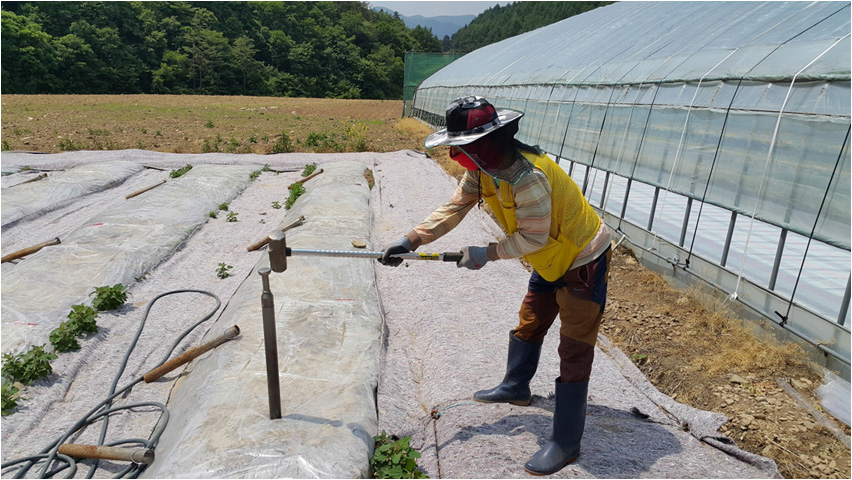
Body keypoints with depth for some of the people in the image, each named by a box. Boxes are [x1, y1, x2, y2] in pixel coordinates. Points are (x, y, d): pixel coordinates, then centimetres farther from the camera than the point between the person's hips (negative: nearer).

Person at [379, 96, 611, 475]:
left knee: (574, 350, -3)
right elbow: (454, 208, -2)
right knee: (528, 325, 23)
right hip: (551, 260, 9)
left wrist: (488, 253, -16)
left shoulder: (529, 176, -35)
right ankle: (515, 388, 47)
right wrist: (411, 240, -8)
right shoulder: (482, 167, -6)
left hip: (583, 260, -9)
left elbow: (533, 237, -26)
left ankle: (566, 443, 7)